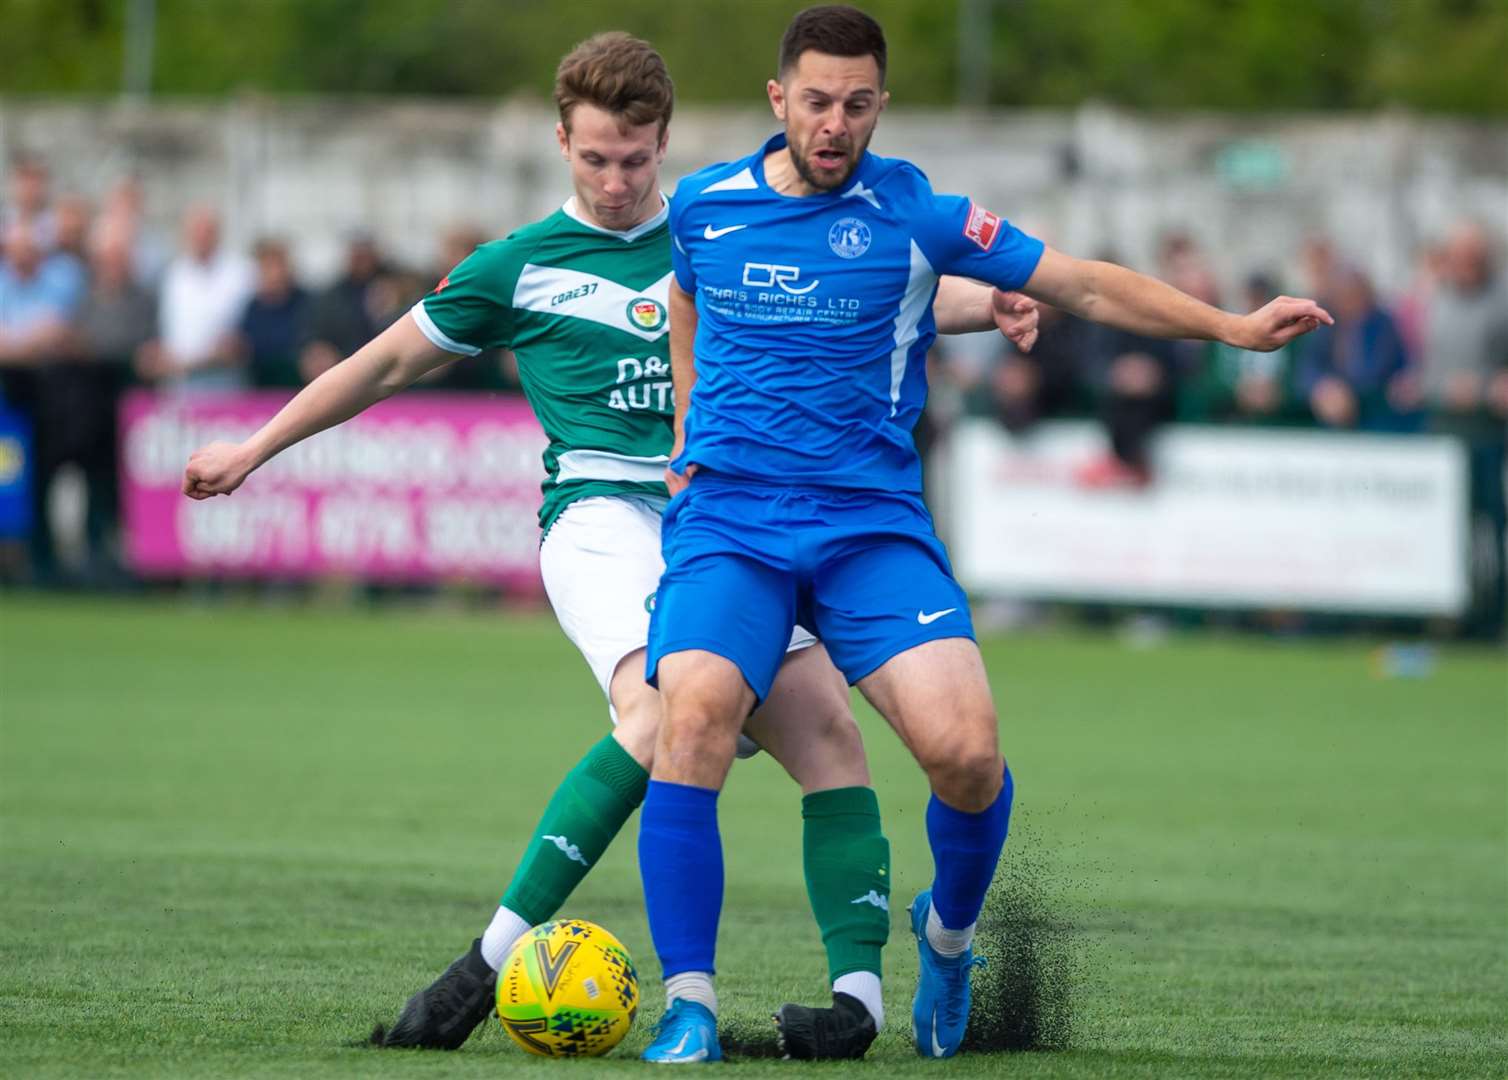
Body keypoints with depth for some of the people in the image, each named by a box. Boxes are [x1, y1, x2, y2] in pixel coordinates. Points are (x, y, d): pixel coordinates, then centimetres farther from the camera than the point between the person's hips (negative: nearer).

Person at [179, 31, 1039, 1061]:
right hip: (602, 509, -4)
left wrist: (986, 304, -1)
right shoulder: (521, 266, 11)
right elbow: (390, 361, 21)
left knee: (827, 727, -13)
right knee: (663, 711, -30)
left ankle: (860, 991, -14)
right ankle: (491, 963, -30)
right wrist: (254, 447, 25)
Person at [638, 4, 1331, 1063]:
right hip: (728, 518, 1)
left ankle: (948, 934, 14)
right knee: (694, 712, -28)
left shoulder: (912, 210, 2)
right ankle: (690, 1005, -18)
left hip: (871, 521, 0)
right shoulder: (703, 205, 7)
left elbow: (1081, 284, 4)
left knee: (965, 747, -20)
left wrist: (1233, 326, -3)